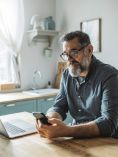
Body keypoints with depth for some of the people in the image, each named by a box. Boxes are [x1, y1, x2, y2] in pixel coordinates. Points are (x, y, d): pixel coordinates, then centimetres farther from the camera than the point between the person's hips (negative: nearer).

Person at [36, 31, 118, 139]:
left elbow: (109, 123, -23)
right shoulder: (67, 75, 3)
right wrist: (50, 120, -20)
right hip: (77, 137, 5)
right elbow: (59, 107, 3)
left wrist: (66, 131, -34)